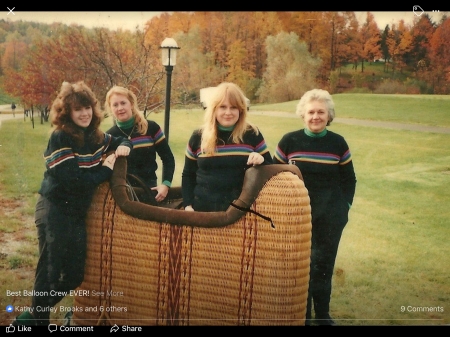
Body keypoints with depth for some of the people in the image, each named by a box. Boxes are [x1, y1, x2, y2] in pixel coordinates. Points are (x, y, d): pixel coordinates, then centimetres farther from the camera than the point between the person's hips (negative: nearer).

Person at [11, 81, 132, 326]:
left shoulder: (95, 135, 5)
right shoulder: (60, 138, -17)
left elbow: (120, 141, 24)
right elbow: (73, 181, -25)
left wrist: (124, 146, 0)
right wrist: (105, 171, -12)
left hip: (78, 212, 8)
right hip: (55, 212, -8)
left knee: (74, 275, 12)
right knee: (51, 272, -2)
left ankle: (33, 315, 29)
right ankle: (36, 319, 19)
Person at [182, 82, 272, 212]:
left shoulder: (252, 134, 0)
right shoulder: (198, 137, 3)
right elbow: (187, 175, 10)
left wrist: (261, 161, -16)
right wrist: (188, 205, 0)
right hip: (204, 208, 1)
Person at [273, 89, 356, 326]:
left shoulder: (338, 143, -1)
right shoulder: (289, 141, -5)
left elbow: (349, 179, 8)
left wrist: (344, 207, 0)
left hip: (330, 217, 1)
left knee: (323, 264, 11)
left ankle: (322, 314, 28)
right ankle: (302, 315, 24)